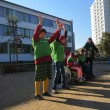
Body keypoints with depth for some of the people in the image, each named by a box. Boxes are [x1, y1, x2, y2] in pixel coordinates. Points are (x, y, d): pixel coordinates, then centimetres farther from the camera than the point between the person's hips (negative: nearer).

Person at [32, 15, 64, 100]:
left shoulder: (47, 41, 21)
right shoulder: (35, 40, 5)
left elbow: (54, 36, 11)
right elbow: (36, 33, -12)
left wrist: (59, 28, 1)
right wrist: (40, 23, -18)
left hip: (48, 60, 7)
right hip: (39, 61, -6)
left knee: (47, 77, 12)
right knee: (39, 78, -3)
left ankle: (45, 91, 26)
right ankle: (37, 94, 5)